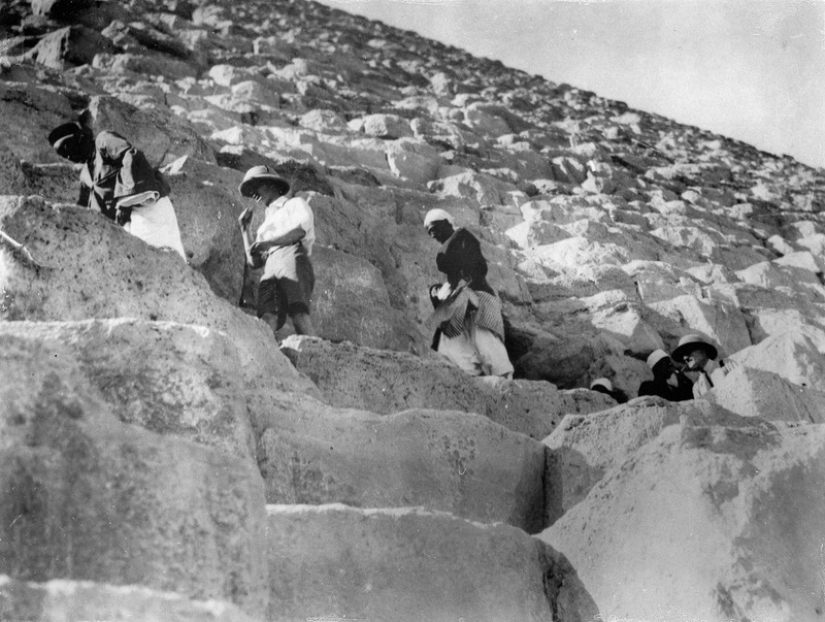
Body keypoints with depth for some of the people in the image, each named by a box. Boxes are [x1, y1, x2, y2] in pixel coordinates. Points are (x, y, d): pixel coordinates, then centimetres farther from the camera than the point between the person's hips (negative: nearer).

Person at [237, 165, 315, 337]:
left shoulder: (295, 204, 23)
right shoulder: (266, 225, 40)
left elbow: (300, 229, 1)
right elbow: (254, 261, 31)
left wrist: (268, 242, -3)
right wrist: (244, 228, 31)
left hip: (293, 259, -5)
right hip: (270, 270, 5)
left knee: (298, 313, -31)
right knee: (269, 318, -26)